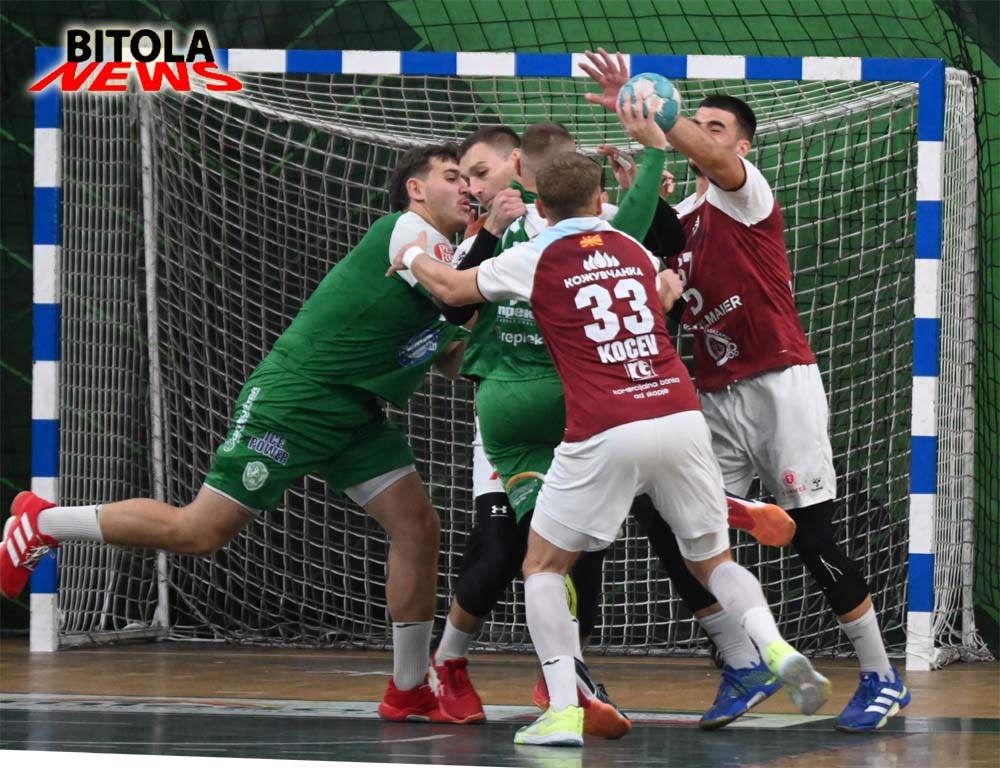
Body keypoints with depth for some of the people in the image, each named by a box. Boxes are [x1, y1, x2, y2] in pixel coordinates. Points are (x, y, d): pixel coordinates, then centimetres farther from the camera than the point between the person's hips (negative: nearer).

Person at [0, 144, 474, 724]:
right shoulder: (408, 231, -12)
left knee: (418, 527, -1)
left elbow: (454, 360, 15)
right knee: (199, 531, -9)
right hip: (294, 399, -9)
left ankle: (409, 692, 8)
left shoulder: (440, 254, 15)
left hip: (354, 415, 9)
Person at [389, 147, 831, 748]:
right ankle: (777, 648, -10)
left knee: (544, 567, 12)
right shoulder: (633, 250, 20)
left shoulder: (536, 258, 7)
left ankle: (564, 712, -3)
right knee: (714, 561, 18)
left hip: (606, 436, -4)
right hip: (681, 418, 4)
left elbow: (450, 288, 20)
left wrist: (413, 256, 39)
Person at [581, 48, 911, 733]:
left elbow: (712, 158, -26)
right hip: (717, 395, 7)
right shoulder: (682, 216, 16)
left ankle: (883, 679, 2)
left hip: (780, 385, -7)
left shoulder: (747, 189, -5)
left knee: (814, 537, -7)